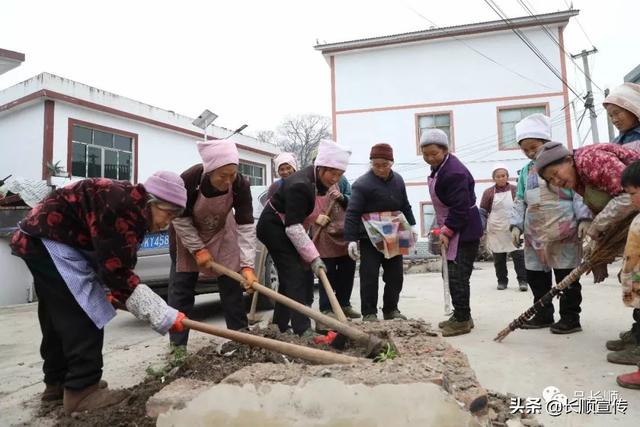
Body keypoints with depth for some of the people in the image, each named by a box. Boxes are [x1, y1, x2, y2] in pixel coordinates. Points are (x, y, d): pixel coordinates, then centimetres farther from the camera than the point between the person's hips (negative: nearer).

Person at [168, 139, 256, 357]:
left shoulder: (240, 185, -31)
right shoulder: (188, 180, -36)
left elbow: (246, 226, -28)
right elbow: (180, 218, -21)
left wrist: (247, 265, -34)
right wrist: (198, 249, -20)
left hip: (222, 232, 2)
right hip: (187, 233, -1)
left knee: (232, 285, 2)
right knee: (181, 289, -2)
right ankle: (177, 348, 8)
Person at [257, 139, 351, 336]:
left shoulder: (318, 178, -3)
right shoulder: (300, 185, -30)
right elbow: (293, 227, -33)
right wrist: (313, 257, -34)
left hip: (288, 228, 9)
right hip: (273, 227, -9)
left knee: (289, 276, 9)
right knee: (295, 275, -16)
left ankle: (279, 325, 19)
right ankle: (303, 331, -18)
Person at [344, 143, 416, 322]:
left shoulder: (398, 180, 8)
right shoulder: (362, 183, -13)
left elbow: (405, 206, 19)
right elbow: (352, 213, -17)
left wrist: (411, 226, 16)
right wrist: (351, 239, -23)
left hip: (393, 237, 6)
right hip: (370, 238, -6)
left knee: (395, 275, 11)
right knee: (369, 276, -3)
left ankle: (391, 310, 25)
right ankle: (369, 313, 9)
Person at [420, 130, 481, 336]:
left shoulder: (454, 172, -22)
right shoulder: (438, 167, 10)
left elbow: (460, 207, -25)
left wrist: (447, 230, -21)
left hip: (464, 231, -10)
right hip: (453, 229, 10)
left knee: (458, 276, -6)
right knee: (453, 275, 14)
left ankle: (462, 320, 6)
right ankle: (460, 315, 26)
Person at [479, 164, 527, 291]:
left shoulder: (515, 190, -1)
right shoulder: (488, 192, 0)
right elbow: (482, 212, 4)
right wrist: (480, 227, -5)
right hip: (496, 231, 1)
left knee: (519, 256, 2)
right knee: (498, 258, 9)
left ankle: (522, 280, 11)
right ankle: (502, 281, 22)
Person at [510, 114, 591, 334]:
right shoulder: (526, 171, 15)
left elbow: (580, 192, -5)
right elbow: (520, 202, 17)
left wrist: (584, 218, -15)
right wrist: (516, 225, 7)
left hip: (563, 232, -6)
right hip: (535, 233, 6)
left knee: (566, 275, 1)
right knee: (536, 275, 10)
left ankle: (570, 317, 13)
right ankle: (543, 315, 23)